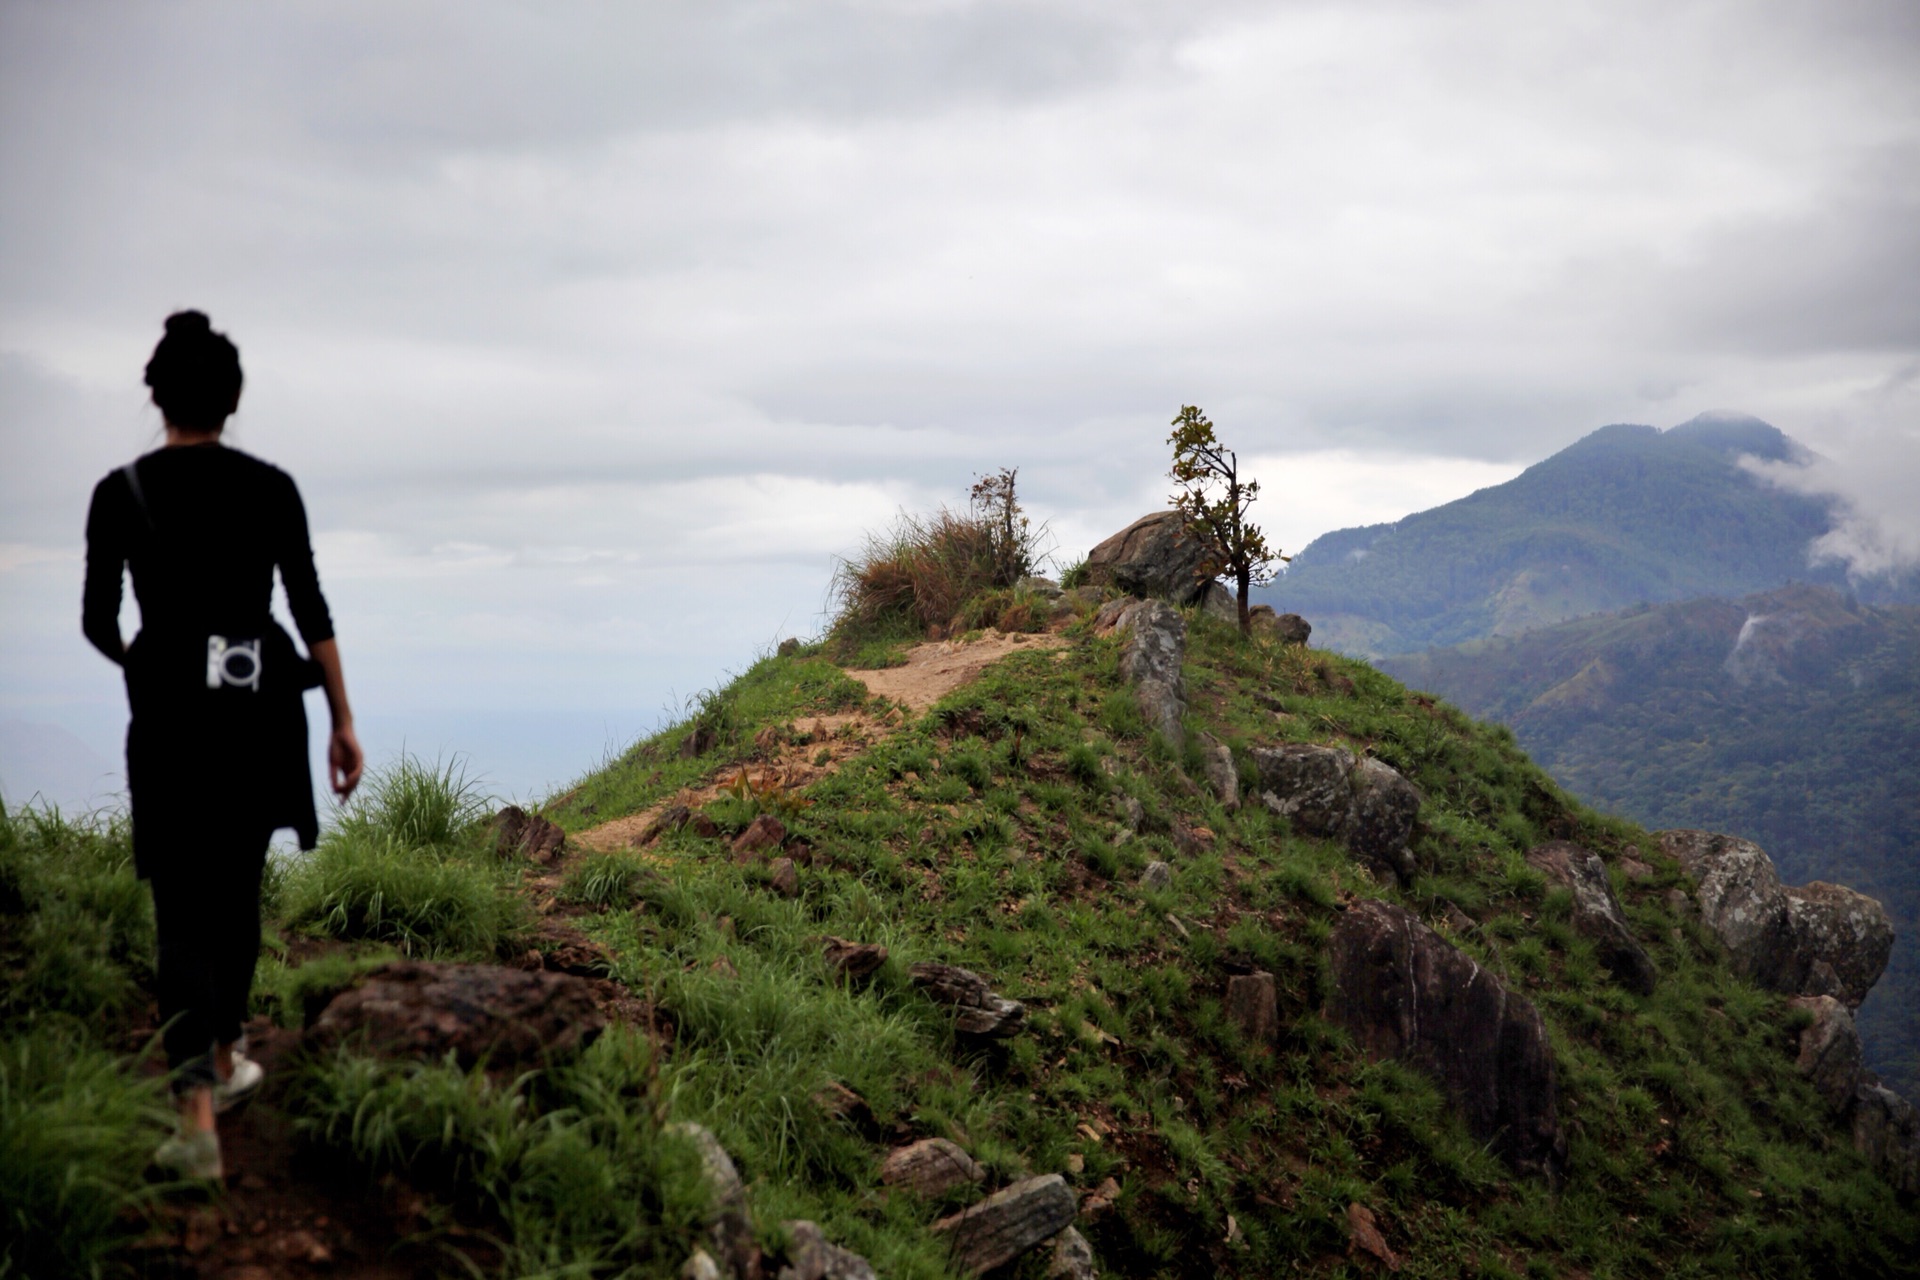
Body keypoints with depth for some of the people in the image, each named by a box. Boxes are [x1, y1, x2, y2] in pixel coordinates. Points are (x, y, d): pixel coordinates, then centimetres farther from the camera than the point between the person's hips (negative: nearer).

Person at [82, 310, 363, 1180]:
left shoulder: (120, 492, -3)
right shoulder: (272, 487, 0)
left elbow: (97, 622, 2)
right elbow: (311, 611, -1)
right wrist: (342, 723, 4)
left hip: (170, 711, -2)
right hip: (261, 708, 2)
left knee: (184, 913, -1)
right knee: (237, 891, 20)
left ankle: (198, 1120, -12)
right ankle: (225, 1062, 35)